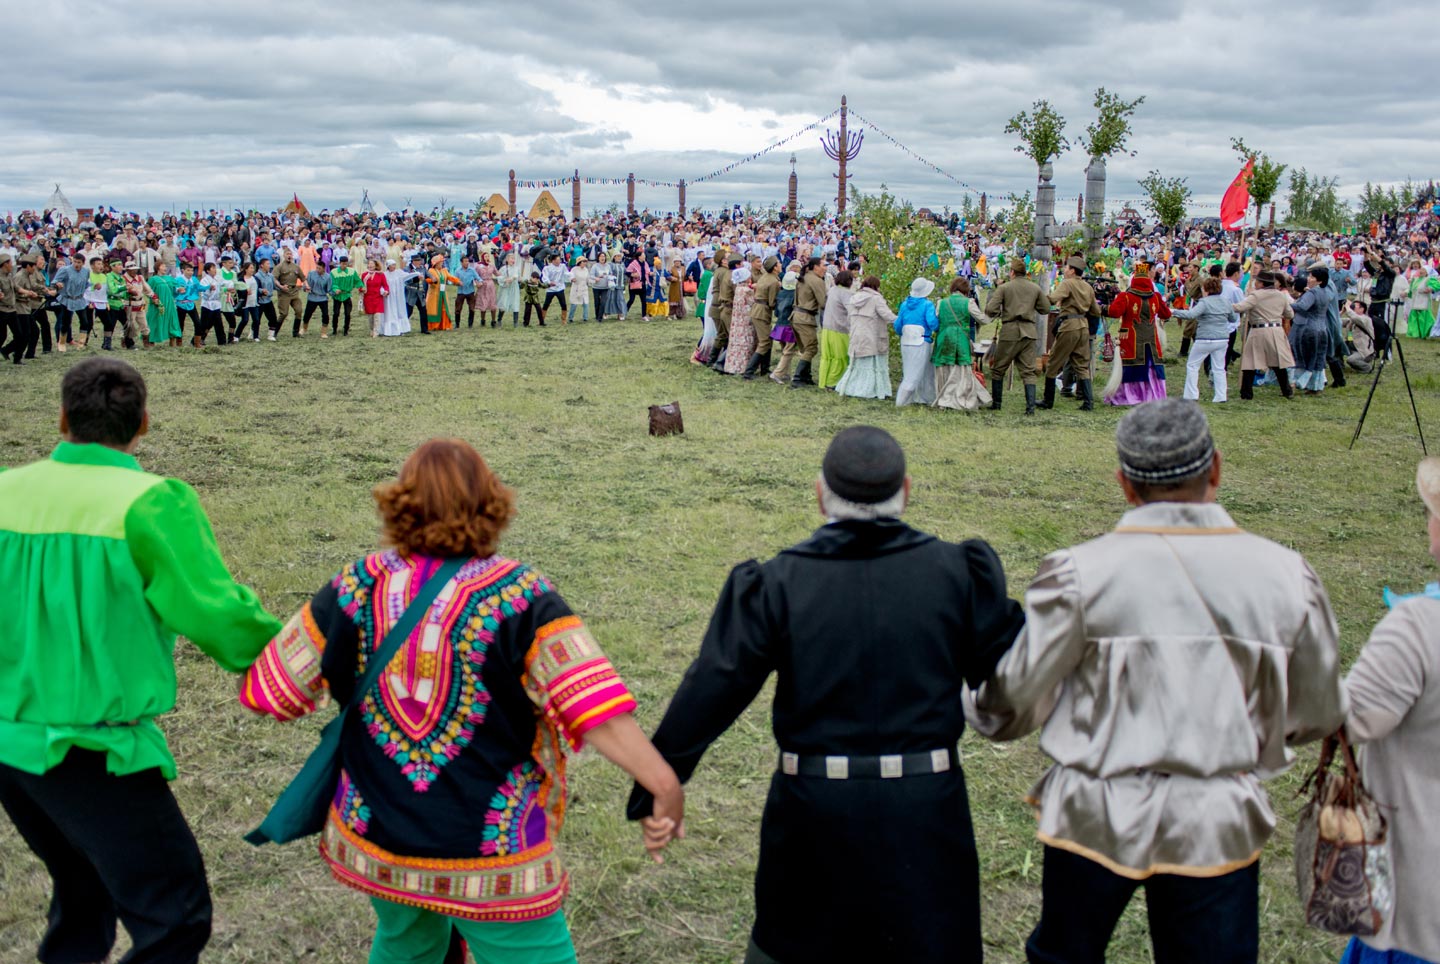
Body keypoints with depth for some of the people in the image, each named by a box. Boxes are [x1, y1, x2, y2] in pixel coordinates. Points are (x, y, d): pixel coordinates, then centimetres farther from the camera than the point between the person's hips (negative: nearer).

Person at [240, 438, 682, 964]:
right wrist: (665, 784, -23)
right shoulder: (520, 598, -15)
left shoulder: (356, 589, -6)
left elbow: (269, 691, 4)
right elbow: (594, 709, -24)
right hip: (491, 850, -4)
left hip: (374, 839, 5)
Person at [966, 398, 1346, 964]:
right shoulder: (1285, 576, -6)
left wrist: (977, 707, 16)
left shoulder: (1081, 575, -14)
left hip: (1096, 817, -1)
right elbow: (1318, 716, 5)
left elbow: (1012, 704, -7)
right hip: (1220, 826, 2)